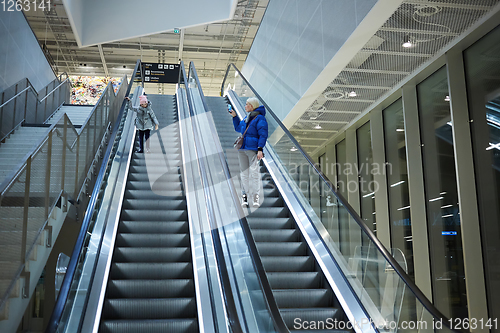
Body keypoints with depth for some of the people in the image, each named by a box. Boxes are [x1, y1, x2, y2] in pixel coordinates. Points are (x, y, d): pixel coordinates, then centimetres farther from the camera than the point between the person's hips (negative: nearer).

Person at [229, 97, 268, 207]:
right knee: (244, 173, 7)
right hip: (242, 149, 8)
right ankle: (244, 195, 11)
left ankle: (256, 196, -4)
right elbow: (238, 128, 32)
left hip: (253, 149, -8)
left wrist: (260, 149, -19)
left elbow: (263, 135, -11)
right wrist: (234, 116, 22)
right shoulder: (246, 118, 19)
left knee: (254, 172, -9)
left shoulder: (260, 118, -6)